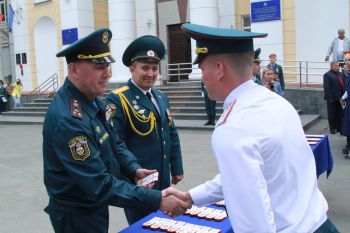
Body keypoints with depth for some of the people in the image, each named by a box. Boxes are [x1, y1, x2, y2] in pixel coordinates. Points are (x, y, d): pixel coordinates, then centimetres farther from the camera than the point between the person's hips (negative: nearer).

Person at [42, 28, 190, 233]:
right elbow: (100, 185, -31)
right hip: (77, 216, -8)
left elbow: (113, 142, 9)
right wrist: (157, 200, -32)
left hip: (94, 206, 8)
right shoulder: (67, 119, -30)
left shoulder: (91, 99, -1)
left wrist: (133, 170, -9)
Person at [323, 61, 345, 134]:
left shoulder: (339, 74, 14)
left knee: (339, 114, 13)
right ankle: (332, 128, 15)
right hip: (332, 99, -7)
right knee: (332, 114, 4)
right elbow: (326, 88, -15)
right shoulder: (327, 75, -9)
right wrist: (330, 98, -20)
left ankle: (338, 127, 23)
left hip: (340, 98, 7)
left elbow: (342, 84, 15)